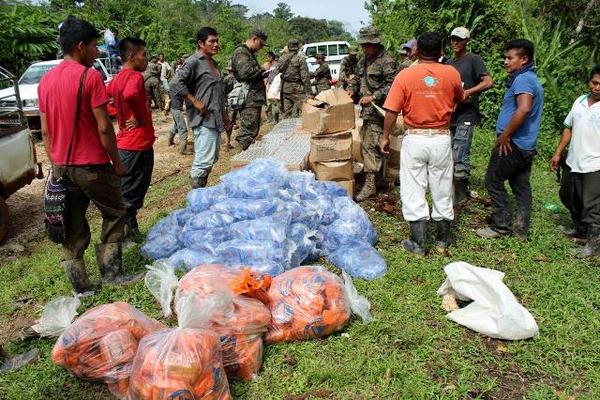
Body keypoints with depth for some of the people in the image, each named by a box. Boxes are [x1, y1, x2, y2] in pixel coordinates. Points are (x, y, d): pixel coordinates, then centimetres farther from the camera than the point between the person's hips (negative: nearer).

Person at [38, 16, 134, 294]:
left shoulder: (46, 81, 9)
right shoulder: (90, 76, -13)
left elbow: (46, 131, 11)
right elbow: (103, 128, -15)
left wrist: (56, 164, 18)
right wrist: (117, 162, -6)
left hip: (62, 167, 6)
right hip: (93, 166, -6)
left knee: (72, 229, 11)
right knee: (113, 214, 13)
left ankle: (81, 287, 17)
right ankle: (111, 273, 13)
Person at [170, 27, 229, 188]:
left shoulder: (213, 63, 18)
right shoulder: (193, 62, -9)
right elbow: (176, 84, -20)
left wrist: (224, 115, 24)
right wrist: (195, 102, -19)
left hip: (215, 119, 9)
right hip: (204, 119, -9)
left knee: (212, 159, 13)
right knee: (204, 161, -11)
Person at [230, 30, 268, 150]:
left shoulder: (250, 53, 23)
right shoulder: (241, 52, -10)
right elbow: (245, 73, -23)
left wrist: (263, 74, 13)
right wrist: (261, 69, -10)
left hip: (254, 99, 11)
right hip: (249, 100, -11)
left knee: (254, 130, 14)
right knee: (248, 131, -11)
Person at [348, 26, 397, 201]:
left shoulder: (387, 61, -12)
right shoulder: (364, 59, 16)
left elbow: (391, 86, -18)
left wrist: (373, 97, -23)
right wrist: (352, 90, 6)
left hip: (378, 109, -9)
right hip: (367, 109, 9)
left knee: (370, 144, -13)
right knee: (368, 143, 14)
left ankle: (370, 184, -11)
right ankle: (378, 172, 28)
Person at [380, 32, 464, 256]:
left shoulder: (405, 75, -8)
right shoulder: (451, 74, -1)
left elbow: (392, 111, -9)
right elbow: (460, 99, 18)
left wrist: (385, 137, 3)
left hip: (414, 139, -2)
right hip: (441, 139, 2)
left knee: (413, 191, 6)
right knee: (442, 191, 13)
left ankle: (418, 244, 10)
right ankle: (442, 241, 25)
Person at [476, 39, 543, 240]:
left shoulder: (522, 79, -15)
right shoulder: (532, 79, 17)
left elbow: (524, 109, -31)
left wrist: (505, 135, -23)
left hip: (513, 144, -10)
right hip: (527, 145, 10)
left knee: (494, 181, 1)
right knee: (521, 186, 11)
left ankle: (501, 225, 6)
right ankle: (521, 228, 18)